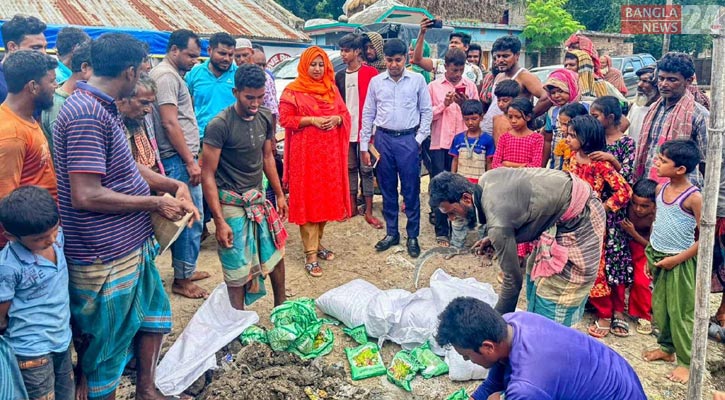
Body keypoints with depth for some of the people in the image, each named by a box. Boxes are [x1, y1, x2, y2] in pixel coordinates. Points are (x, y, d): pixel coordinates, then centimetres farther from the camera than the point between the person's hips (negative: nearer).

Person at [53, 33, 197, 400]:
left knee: (154, 313, 25)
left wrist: (174, 185, 6)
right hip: (105, 258, -11)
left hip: (133, 246, 11)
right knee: (105, 346, 8)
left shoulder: (102, 108, 8)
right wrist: (155, 203, -19)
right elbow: (85, 196, -29)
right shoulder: (86, 115, -24)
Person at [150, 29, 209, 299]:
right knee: (192, 218, -5)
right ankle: (182, 280, 4)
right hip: (179, 160, -10)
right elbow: (170, 123, -20)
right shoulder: (166, 76, -13)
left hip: (181, 158, 10)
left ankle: (184, 269, 28)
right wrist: (190, 162, -19)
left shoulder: (172, 75, 18)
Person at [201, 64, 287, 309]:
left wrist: (280, 195, 16)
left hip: (259, 199, 6)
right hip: (232, 204, -6)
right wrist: (219, 221, -19)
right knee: (238, 270, 1)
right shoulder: (220, 125, -18)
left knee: (276, 252, 15)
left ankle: (281, 306, 37)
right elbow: (207, 174, -17)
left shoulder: (265, 118, 1)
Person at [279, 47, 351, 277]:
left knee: (327, 196, 10)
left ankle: (317, 242, 27)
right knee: (307, 198, -3)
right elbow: (285, 119, -6)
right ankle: (310, 253, 0)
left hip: (330, 151, 5)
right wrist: (311, 120, -16)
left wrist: (336, 119, -8)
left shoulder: (331, 89, 13)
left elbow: (345, 114, 14)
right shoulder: (293, 91, -3)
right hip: (305, 152, -5)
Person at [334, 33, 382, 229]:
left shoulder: (370, 73, -5)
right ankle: (352, 206, 22)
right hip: (346, 130, 5)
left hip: (365, 130, -5)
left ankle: (368, 212, 4)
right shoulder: (339, 76, 12)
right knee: (350, 168, 12)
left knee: (366, 169, -1)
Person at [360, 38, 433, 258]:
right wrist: (364, 146, 5)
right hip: (383, 139, 2)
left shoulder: (417, 80, 0)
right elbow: (368, 114, 8)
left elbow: (427, 111, 4)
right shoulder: (376, 82, 4)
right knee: (387, 189, 10)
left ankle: (413, 236, 13)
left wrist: (419, 139, -4)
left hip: (408, 139, -2)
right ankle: (391, 233, 23)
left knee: (411, 190, 2)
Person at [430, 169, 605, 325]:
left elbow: (513, 279, -17)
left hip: (578, 222, -10)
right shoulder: (486, 179, -4)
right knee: (535, 271, 16)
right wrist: (493, 238, 5)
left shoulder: (497, 224, -28)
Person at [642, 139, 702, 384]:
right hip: (658, 257, 7)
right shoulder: (660, 189, 1)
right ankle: (666, 348, 33)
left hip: (680, 262, -6)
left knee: (681, 312, 3)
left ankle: (686, 361, 16)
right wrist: (651, 253, 11)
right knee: (659, 306, 16)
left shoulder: (693, 197, -19)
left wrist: (677, 259, -17)